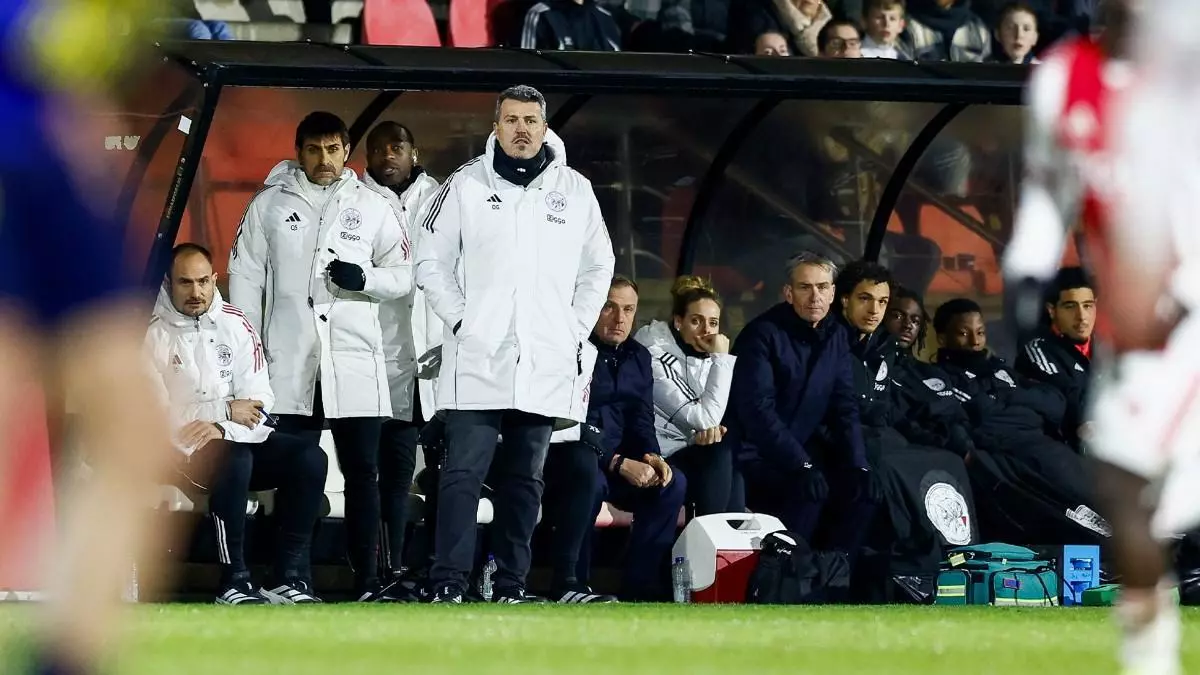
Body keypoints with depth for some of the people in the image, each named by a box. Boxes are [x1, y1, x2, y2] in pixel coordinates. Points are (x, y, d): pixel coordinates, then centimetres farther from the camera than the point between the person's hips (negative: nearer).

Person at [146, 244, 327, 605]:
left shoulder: (235, 324, 9)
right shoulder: (153, 333, -4)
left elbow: (258, 402, 2)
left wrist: (221, 429, -18)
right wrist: (226, 410, -12)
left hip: (239, 439, 5)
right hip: (180, 451, -5)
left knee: (309, 458, -18)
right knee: (233, 459, -36)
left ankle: (289, 577, -18)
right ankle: (234, 582, -31)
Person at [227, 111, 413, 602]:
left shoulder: (371, 207, 9)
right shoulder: (271, 204, 7)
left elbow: (403, 276, 10)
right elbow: (245, 274, 8)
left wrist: (363, 278, -11)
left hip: (355, 360, 1)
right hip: (291, 360, -1)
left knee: (361, 470, 1)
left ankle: (367, 579, 2)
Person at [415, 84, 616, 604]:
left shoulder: (574, 190, 8)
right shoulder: (467, 185, 2)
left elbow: (597, 269, 17)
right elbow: (432, 262, 6)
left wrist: (575, 332, 7)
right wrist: (460, 321, -5)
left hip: (546, 363, 3)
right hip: (477, 360, -3)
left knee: (525, 478, 7)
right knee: (463, 473, -9)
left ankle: (512, 584, 12)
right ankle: (448, 584, -10)